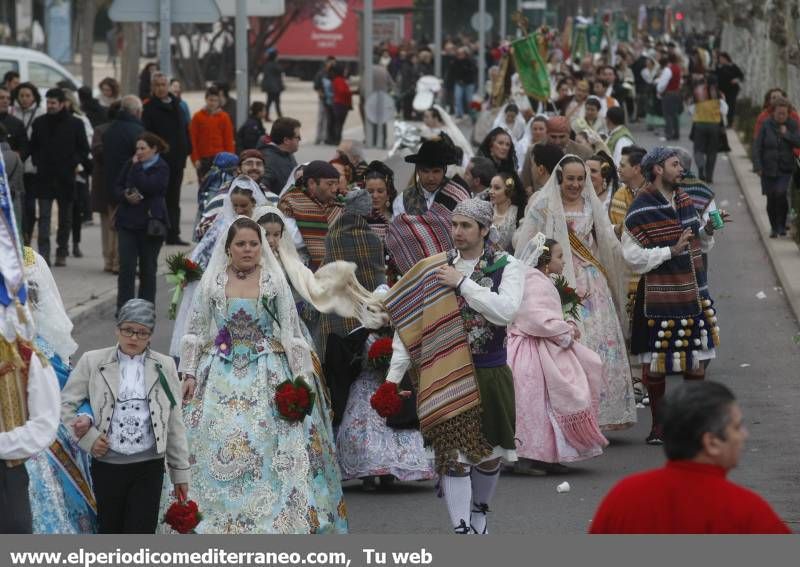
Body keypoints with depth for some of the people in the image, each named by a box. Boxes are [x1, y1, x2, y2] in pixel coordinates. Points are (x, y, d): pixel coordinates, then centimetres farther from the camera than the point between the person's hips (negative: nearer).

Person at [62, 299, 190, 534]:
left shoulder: (164, 367, 6)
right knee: (110, 533, 11)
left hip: (148, 466, 0)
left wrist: (180, 472, 8)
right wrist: (88, 438, -7)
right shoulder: (92, 362, 3)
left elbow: (174, 424, 8)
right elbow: (65, 405, 5)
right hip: (107, 465, 0)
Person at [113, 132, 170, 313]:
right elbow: (118, 187, 10)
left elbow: (147, 186, -20)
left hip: (150, 223, -3)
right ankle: (124, 307, -4)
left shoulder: (161, 168, -5)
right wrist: (126, 197, -10)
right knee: (126, 266, -5)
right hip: (128, 222, 3)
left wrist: (137, 167, -12)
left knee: (148, 268, 7)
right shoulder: (130, 164, 9)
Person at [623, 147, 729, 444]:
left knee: (696, 358, 10)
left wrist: (708, 229, 0)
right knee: (655, 362, 1)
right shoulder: (641, 210, -13)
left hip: (692, 293, 7)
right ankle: (658, 424, 13)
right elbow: (633, 257, -16)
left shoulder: (684, 201, 11)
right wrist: (672, 251, -19)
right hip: (659, 296, -7)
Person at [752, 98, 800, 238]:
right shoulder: (766, 125, -6)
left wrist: (786, 134, -19)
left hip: (785, 168, 0)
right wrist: (757, 167, -12)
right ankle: (773, 228, 21)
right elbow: (757, 146, -6)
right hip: (768, 168, 1)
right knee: (771, 199, 3)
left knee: (781, 193, -19)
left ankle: (782, 225, -1)